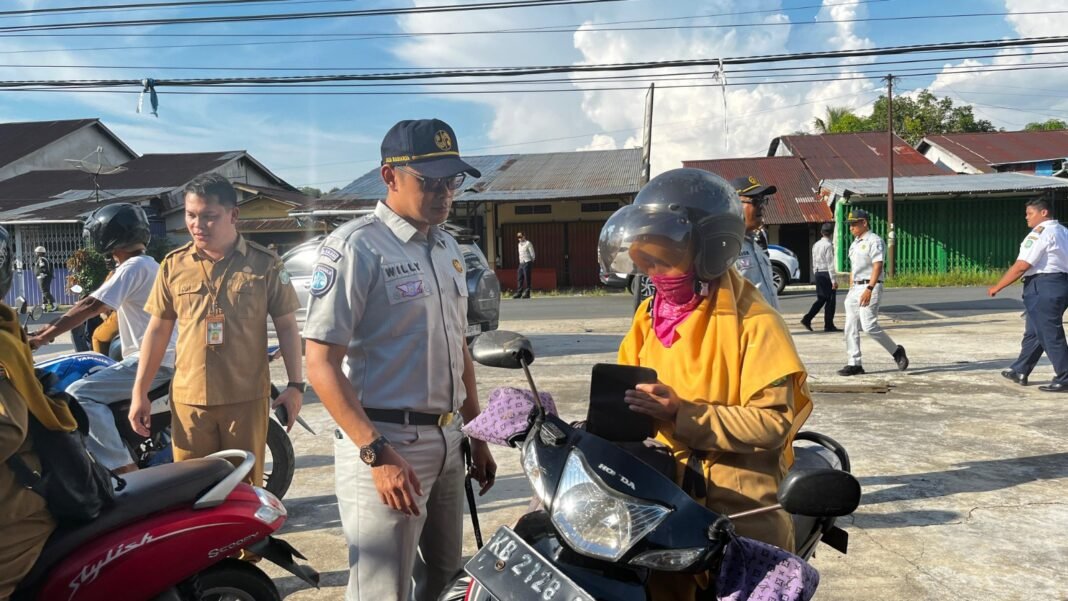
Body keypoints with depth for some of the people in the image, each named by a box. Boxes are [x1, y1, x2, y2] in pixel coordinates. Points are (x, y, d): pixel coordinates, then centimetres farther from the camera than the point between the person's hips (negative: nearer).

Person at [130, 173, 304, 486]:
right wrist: (140, 393, 7)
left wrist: (295, 385, -4)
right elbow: (157, 330, 9)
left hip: (247, 399, -2)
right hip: (189, 400, 2)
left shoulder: (265, 264, -3)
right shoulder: (173, 265, 4)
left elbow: (287, 326, 1)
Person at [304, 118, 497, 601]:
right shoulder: (355, 246, -13)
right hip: (382, 444, -8)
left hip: (447, 442, 8)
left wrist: (476, 436, 18)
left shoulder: (448, 249, 12)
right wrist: (378, 453, -23)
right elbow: (322, 366, -17)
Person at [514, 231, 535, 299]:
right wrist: (520, 261, 12)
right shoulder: (519, 244, 18)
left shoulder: (528, 243, -5)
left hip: (527, 263, -8)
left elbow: (532, 254, -5)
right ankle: (519, 293, 7)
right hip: (521, 263, 8)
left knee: (527, 279, -6)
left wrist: (531, 262, -1)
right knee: (519, 278, 4)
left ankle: (527, 293, -2)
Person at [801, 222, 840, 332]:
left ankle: (807, 319, 3)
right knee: (830, 300, 1)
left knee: (821, 299, 14)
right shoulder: (828, 245, -14)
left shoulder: (816, 245, 10)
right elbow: (830, 264, -17)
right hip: (827, 274, -8)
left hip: (818, 274, 8)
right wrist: (834, 280, -16)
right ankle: (828, 325, 6)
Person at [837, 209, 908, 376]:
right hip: (855, 288, 9)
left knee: (869, 326, -15)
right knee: (851, 327, 3)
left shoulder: (874, 241, -9)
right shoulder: (854, 243, 19)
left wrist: (869, 289, -27)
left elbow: (877, 266, -18)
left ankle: (896, 351, 5)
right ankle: (854, 364, 7)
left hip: (870, 287, -9)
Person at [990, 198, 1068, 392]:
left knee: (1050, 334, -3)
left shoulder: (1039, 233, -14)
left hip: (1043, 287, -10)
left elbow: (1021, 266, -18)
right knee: (1034, 331, 18)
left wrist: (997, 287, -12)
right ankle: (1020, 371, 29)